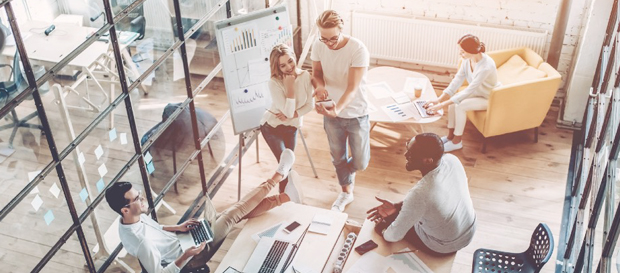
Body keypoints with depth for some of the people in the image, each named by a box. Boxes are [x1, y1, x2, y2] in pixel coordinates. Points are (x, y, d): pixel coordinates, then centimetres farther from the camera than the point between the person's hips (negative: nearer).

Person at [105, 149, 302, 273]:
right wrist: (186, 256, -35)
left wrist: (177, 228, 0)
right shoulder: (140, 241, -36)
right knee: (234, 214, -12)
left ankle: (283, 198, 10)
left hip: (182, 244, 8)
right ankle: (277, 176, 0)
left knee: (236, 212, 0)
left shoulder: (135, 218, -8)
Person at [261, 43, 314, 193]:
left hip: (292, 127, 4)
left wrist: (293, 115, -20)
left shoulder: (305, 76, -15)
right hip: (272, 126, -4)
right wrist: (290, 86, -32)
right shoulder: (274, 83, -26)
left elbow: (310, 104, -7)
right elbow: (288, 112, -29)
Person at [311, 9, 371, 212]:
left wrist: (338, 109, -47)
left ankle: (346, 173, 41)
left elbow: (353, 88, -29)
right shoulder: (318, 46, -13)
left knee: (360, 163, 5)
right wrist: (320, 86, -22)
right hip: (331, 112, 3)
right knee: (338, 157, 19)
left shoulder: (358, 50, -27)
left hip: (356, 114, -3)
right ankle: (346, 191, 44)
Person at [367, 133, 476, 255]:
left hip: (443, 247, -5)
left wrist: (384, 233, -1)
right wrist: (396, 206, -4)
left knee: (381, 226, 17)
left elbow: (395, 236, -25)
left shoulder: (419, 194, -41)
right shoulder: (452, 160, -21)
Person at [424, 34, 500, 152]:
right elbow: (457, 81, -10)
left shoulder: (486, 66, -36)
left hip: (489, 98, -7)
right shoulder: (467, 60, -13)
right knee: (453, 100, -16)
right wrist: (439, 99, -21)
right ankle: (450, 135, 0)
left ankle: (457, 141, -9)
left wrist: (442, 105, -36)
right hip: (477, 92, 7)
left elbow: (469, 91, -36)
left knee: (460, 106, -27)